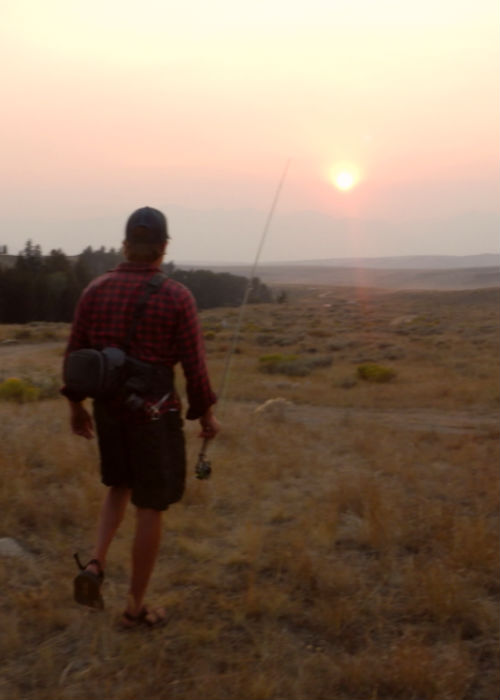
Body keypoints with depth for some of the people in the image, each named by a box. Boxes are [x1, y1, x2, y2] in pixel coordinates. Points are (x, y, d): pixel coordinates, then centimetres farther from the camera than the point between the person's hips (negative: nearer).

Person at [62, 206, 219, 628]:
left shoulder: (96, 289, -2)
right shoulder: (177, 296, -14)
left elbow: (75, 353, 2)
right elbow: (194, 365, -13)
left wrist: (75, 405, 15)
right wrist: (207, 414, 2)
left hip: (108, 407, 5)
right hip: (155, 412, -4)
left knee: (121, 487, 27)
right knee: (152, 506, 9)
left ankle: (95, 565, 8)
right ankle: (136, 606, 18)